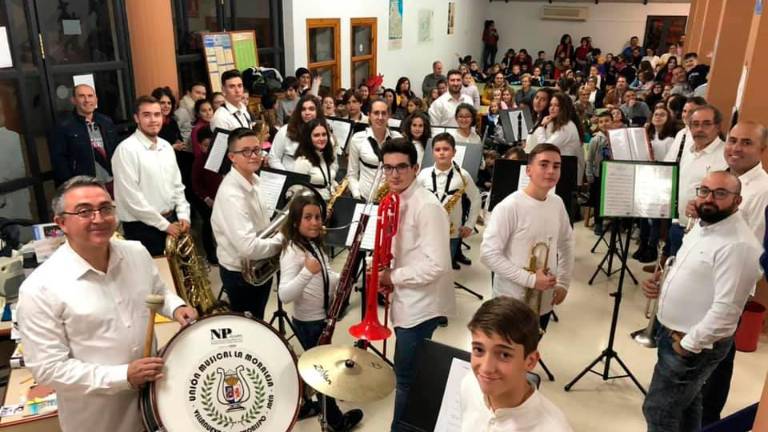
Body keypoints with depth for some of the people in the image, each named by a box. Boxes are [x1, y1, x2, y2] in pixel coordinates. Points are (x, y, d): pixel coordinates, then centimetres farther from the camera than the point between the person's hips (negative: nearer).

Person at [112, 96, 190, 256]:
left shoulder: (166, 146, 9)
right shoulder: (126, 149, -13)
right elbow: (131, 198, -18)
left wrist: (183, 215, 1)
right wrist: (164, 224, -15)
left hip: (172, 220, 7)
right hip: (143, 227, -7)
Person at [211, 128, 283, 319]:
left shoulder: (253, 180, 0)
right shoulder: (231, 194, -31)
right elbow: (249, 247, -38)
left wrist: (278, 236, -6)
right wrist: (283, 240, -22)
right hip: (242, 274, -8)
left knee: (257, 322, 27)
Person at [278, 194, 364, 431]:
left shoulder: (315, 245, 3)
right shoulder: (292, 252, -24)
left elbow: (326, 277, 16)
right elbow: (284, 295, -33)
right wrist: (307, 272, -46)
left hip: (320, 318, 8)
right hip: (308, 323, -8)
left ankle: (306, 403, 43)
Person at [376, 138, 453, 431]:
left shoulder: (427, 207, -21)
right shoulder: (396, 201, 7)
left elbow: (436, 265, -26)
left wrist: (393, 277, -15)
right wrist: (388, 272, 2)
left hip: (421, 305, -9)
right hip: (407, 301, 9)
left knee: (407, 378, 3)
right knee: (410, 374, 22)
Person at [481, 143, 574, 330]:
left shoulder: (557, 203, 2)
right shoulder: (509, 207, -20)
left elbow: (566, 243, 16)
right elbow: (488, 254, -22)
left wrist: (563, 282, 7)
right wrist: (530, 279, -22)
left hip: (544, 302, 7)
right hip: (512, 304, -7)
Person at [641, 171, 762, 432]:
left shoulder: (738, 245, -24)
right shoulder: (702, 226, 7)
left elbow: (725, 309, -28)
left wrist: (688, 344, -20)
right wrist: (660, 285, 2)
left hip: (697, 345, -9)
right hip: (674, 333, 9)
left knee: (658, 410, 2)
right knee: (686, 402, 24)